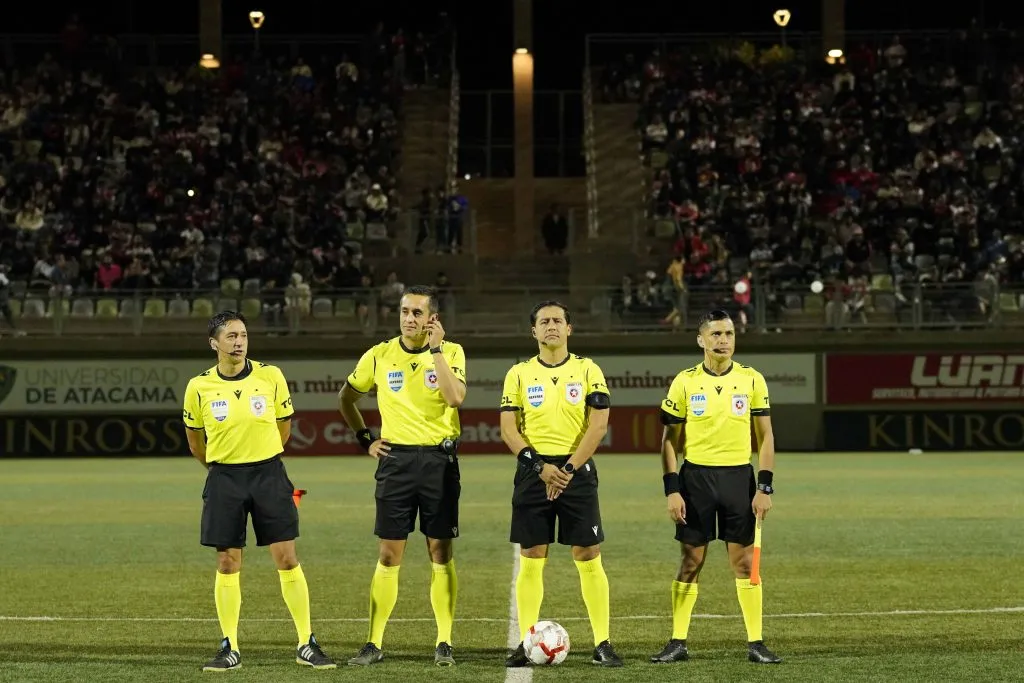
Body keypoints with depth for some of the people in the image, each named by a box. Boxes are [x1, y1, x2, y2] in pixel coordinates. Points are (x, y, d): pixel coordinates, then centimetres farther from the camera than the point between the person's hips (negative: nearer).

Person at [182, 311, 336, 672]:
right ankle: (230, 648, 11)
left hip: (268, 473, 0)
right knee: (227, 564, 2)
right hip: (224, 479, 0)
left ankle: (307, 644, 4)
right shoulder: (199, 387, -3)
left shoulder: (271, 376, -3)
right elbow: (194, 438, 13)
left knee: (287, 559, -2)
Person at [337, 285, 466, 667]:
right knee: (388, 554, 1)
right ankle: (374, 643, 5)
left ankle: (444, 642, 8)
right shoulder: (379, 356, 3)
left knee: (441, 553, 2)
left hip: (439, 459, -1)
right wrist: (365, 439, 8)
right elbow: (346, 399, 17)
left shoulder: (451, 352, -2)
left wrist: (435, 350, -19)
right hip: (396, 459, 1)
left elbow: (456, 398, -20)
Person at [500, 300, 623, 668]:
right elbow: (508, 428, 0)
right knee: (531, 558, 1)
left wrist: (568, 469, -13)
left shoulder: (588, 370, 4)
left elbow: (598, 424, -4)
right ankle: (526, 642, 6)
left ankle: (602, 643, 0)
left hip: (576, 470, -1)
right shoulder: (519, 374, 6)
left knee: (589, 557, -3)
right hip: (534, 471, 1)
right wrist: (540, 466, -13)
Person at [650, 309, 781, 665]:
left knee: (744, 562, 1)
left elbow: (765, 436, 4)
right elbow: (670, 440, 4)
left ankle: (755, 643, 8)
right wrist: (672, 489, -4)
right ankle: (678, 643, 10)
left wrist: (765, 487, -4)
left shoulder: (752, 380, 1)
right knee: (690, 562, 4)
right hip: (695, 476, 0)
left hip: (739, 476, 0)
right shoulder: (684, 382, 0)